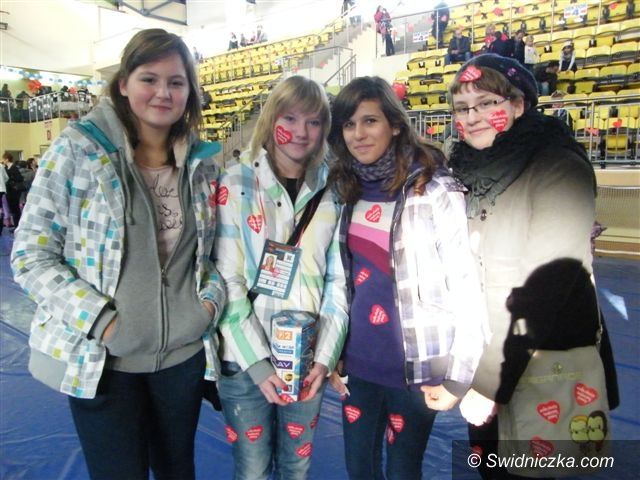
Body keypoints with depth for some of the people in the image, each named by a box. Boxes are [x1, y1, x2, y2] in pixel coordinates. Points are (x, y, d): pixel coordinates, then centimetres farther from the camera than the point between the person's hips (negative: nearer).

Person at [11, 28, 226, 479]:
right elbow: (30, 254, -9)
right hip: (102, 358, -3)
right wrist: (100, 320, -17)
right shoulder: (77, 150, -10)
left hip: (184, 353, 4)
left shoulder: (202, 162, 3)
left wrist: (212, 298, -6)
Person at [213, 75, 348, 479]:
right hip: (245, 359, -2)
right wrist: (257, 360, -14)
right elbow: (227, 280, -10)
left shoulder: (333, 190, 1)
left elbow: (338, 280, 1)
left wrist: (326, 356, -6)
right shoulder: (237, 184, -7)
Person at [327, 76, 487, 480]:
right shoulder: (348, 190, 3)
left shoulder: (435, 192, -15)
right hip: (357, 362, 5)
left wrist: (459, 377, -12)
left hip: (413, 367, -5)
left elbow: (469, 288, -14)